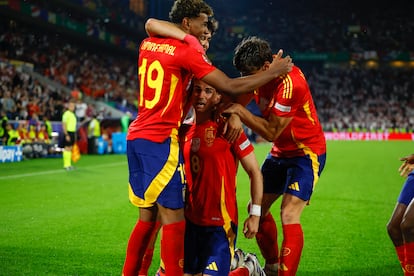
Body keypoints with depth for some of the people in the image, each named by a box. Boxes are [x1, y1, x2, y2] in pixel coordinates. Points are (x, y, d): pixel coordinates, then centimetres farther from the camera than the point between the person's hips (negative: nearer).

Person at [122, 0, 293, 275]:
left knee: (147, 218, 14)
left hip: (136, 137, 8)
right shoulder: (186, 50, -10)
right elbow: (231, 86, -11)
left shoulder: (148, 45, 11)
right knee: (174, 219, -5)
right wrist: (274, 71, 0)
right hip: (160, 141, -8)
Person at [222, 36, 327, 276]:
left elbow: (271, 132, -26)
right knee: (258, 208, 11)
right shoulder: (261, 76, -6)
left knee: (289, 215, -21)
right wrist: (233, 116, -23)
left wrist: (240, 111, -28)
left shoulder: (289, 83, -30)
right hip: (280, 152, 9)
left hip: (307, 152, -9)